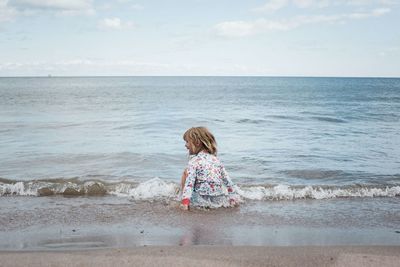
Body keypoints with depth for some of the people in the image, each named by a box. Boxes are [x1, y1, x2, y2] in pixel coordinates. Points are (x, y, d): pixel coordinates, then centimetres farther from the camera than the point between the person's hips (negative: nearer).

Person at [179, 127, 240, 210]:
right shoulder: (215, 159, 11)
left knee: (186, 172, 10)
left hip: (203, 201, -6)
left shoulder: (194, 161, -6)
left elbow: (189, 182, -17)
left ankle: (184, 198, 14)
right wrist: (235, 197, 19)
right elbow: (227, 181, 13)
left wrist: (185, 201, -23)